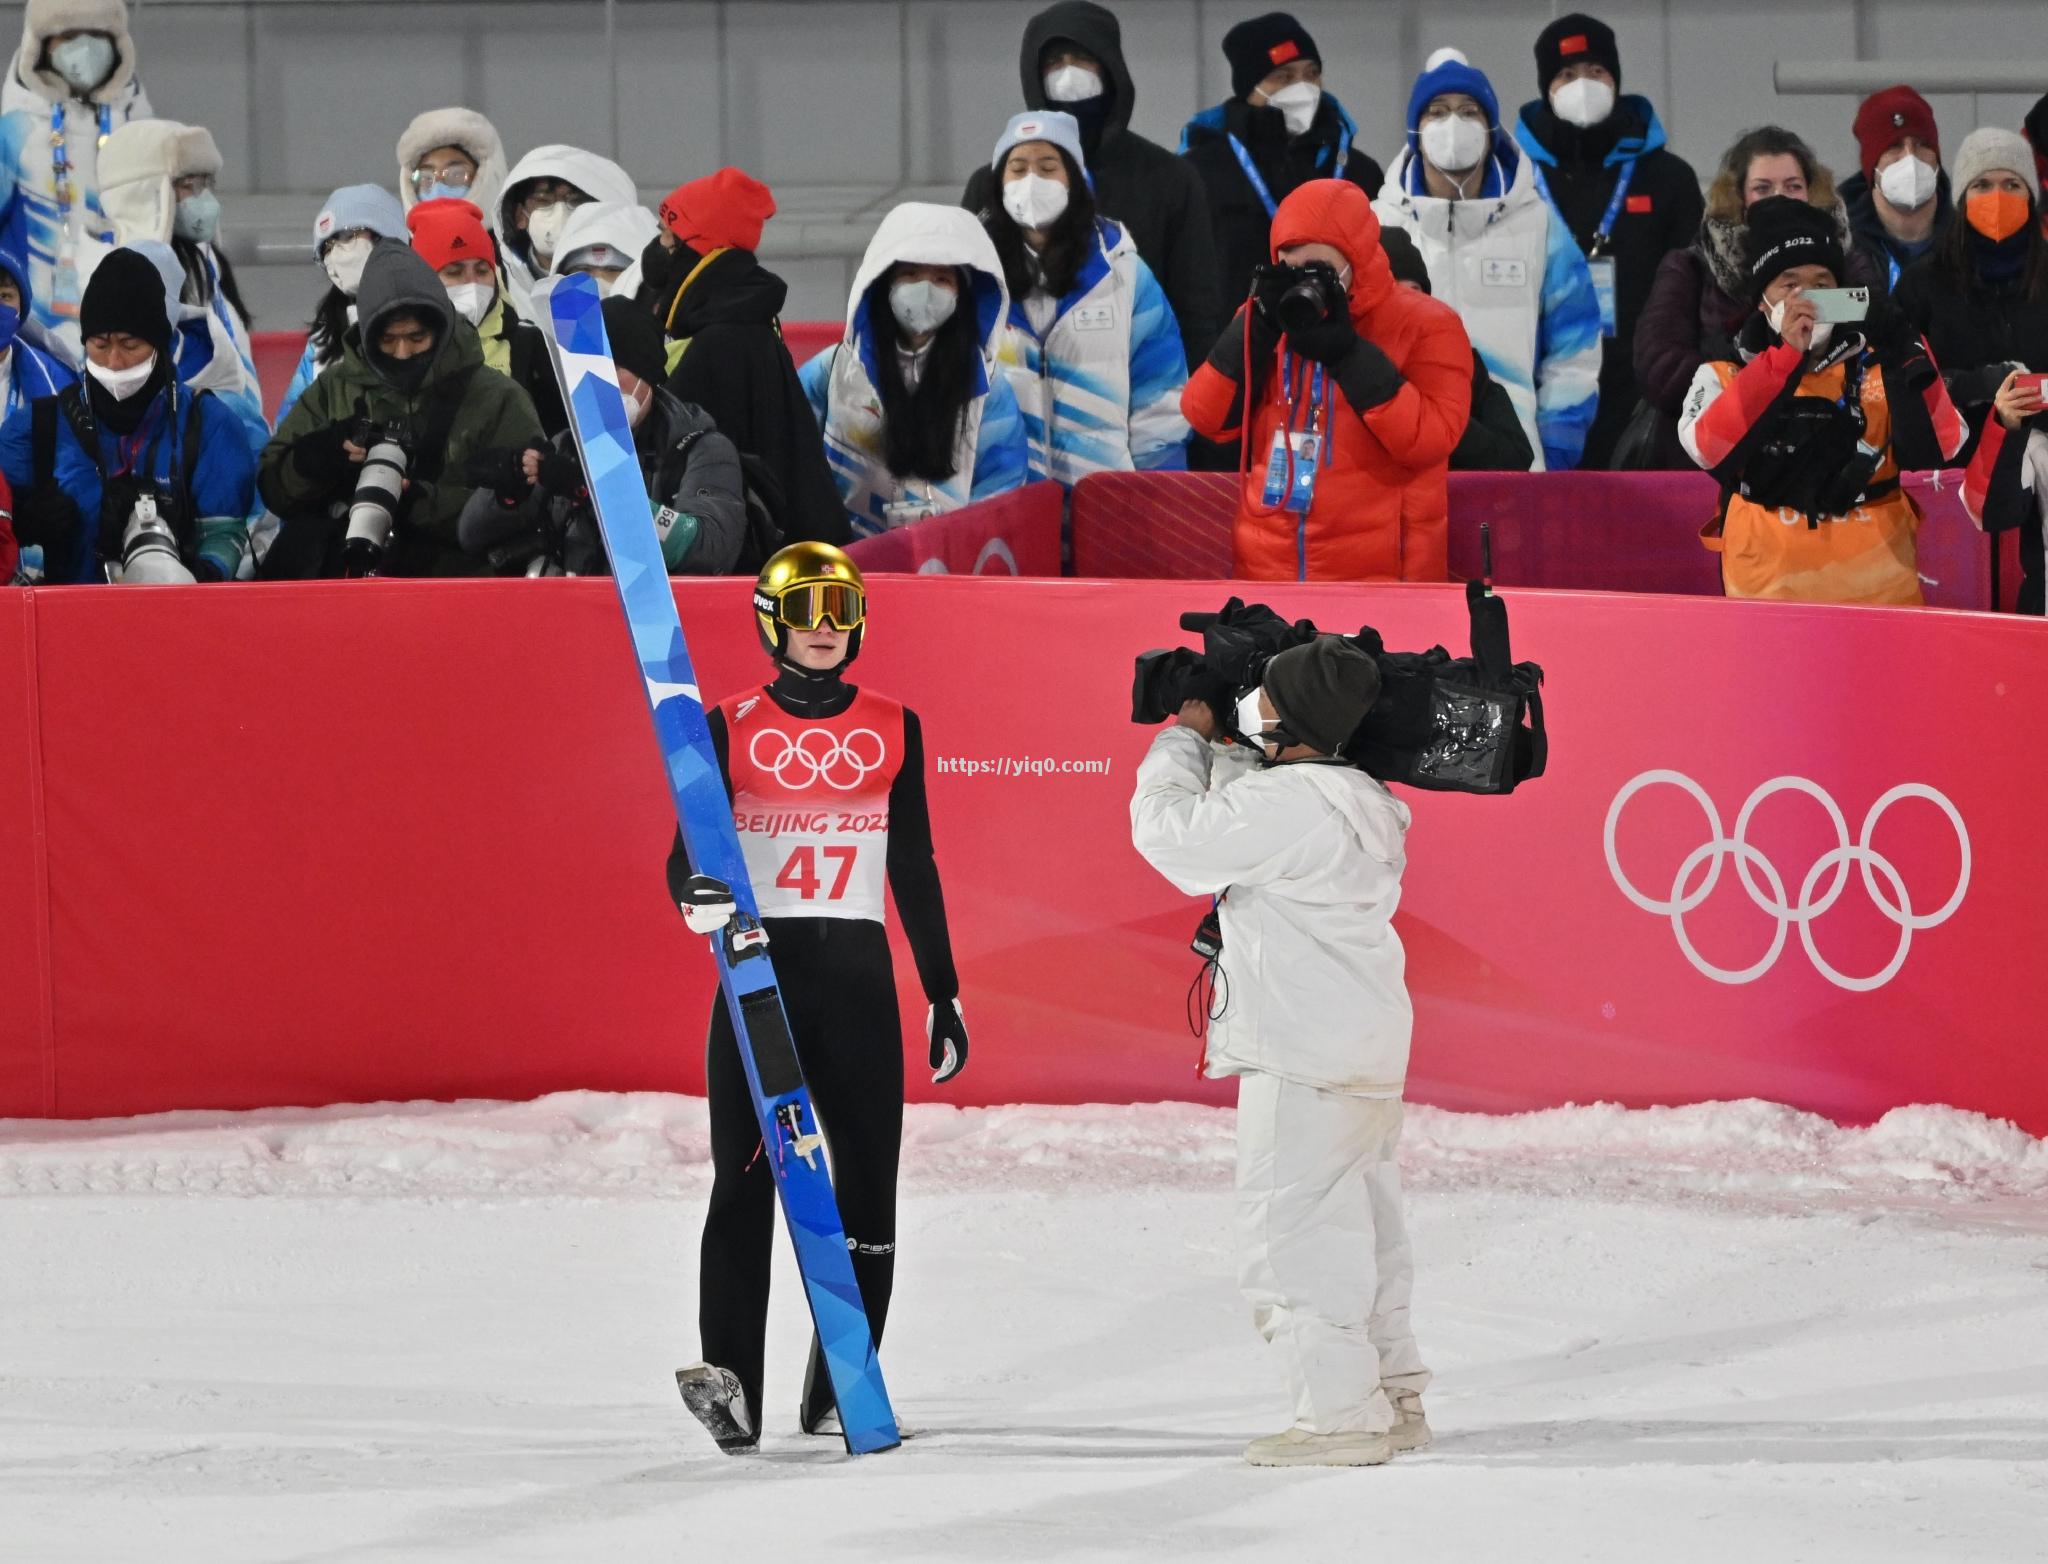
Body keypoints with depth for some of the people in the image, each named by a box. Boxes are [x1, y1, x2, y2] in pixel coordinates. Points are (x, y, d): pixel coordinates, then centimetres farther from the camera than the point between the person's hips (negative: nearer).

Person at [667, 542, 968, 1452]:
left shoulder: (892, 730, 10)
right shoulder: (730, 728, 4)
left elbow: (915, 870, 14)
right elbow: (687, 851, -3)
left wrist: (945, 995, 12)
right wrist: (697, 893, -27)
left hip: (858, 974, 2)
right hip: (758, 967, -2)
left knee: (868, 1181, 0)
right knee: (746, 1177, -11)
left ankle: (840, 1392, 7)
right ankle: (730, 1381, -16)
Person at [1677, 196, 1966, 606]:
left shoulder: (1879, 370, 7)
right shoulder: (1723, 377, 5)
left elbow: (1940, 448, -5)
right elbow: (1708, 448, -16)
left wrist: (1907, 357, -15)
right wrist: (1787, 355, -20)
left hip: (1879, 594, 1)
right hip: (1765, 599, -1)